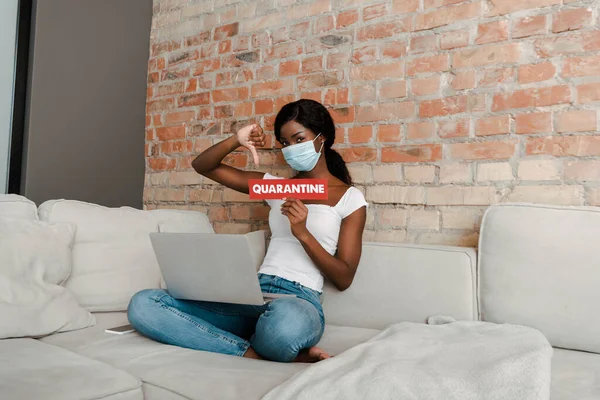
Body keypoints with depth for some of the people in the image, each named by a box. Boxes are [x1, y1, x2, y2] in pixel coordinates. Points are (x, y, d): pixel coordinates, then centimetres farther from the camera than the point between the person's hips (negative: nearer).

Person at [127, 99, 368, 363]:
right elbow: (203, 167, 19)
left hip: (301, 301, -5)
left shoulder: (350, 197, 7)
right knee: (143, 304, -18)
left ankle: (252, 351, -12)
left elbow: (344, 279, 1)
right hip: (252, 294, 6)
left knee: (286, 322, -46)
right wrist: (237, 140, 0)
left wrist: (303, 233, -12)